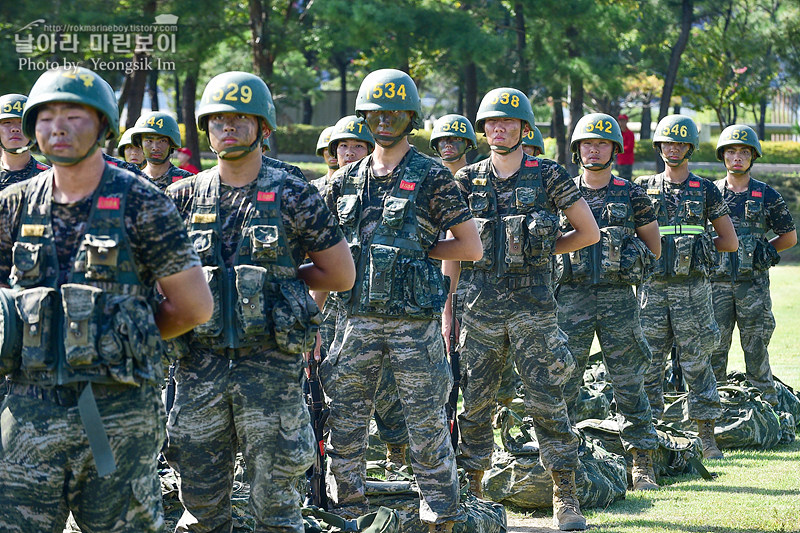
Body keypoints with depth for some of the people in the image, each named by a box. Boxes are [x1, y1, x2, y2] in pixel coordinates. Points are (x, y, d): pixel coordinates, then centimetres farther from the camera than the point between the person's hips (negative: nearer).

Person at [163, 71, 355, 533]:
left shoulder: (292, 194, 0)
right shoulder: (186, 196, 7)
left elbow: (341, 275, 4)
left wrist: (281, 277, 4)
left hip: (271, 361, -3)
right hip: (200, 361, 3)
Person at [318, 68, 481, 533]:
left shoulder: (432, 178, -2)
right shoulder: (346, 181, 11)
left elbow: (471, 247, -2)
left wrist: (416, 251, -4)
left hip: (415, 321, -4)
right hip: (358, 318, 4)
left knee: (428, 426, 0)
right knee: (345, 427, 6)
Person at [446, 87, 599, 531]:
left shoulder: (548, 176, 2)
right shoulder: (467, 181, 8)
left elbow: (589, 233, 8)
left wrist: (544, 250, 5)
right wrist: (445, 311, 5)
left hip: (532, 303, -2)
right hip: (480, 305, 2)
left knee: (546, 399, -3)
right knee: (474, 401, 4)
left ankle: (565, 496, 3)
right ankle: (470, 491, 14)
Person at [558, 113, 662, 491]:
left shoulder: (632, 196, 6)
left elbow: (654, 248, 14)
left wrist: (623, 258, 4)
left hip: (618, 298, 0)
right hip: (571, 298, 0)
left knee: (629, 383, 2)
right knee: (562, 380, -1)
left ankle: (642, 464, 8)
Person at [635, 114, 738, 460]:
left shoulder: (706, 191, 7)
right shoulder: (643, 188, 10)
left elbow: (730, 242, 10)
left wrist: (696, 245, 6)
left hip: (691, 286, -1)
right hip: (652, 286, 1)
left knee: (696, 361, -1)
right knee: (649, 360, 1)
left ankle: (707, 435, 4)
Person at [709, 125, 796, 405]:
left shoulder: (767, 196, 5)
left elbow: (789, 237, 12)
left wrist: (762, 251, 2)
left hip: (753, 283, -1)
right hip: (717, 282, 1)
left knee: (756, 349, 1)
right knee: (714, 347, 0)